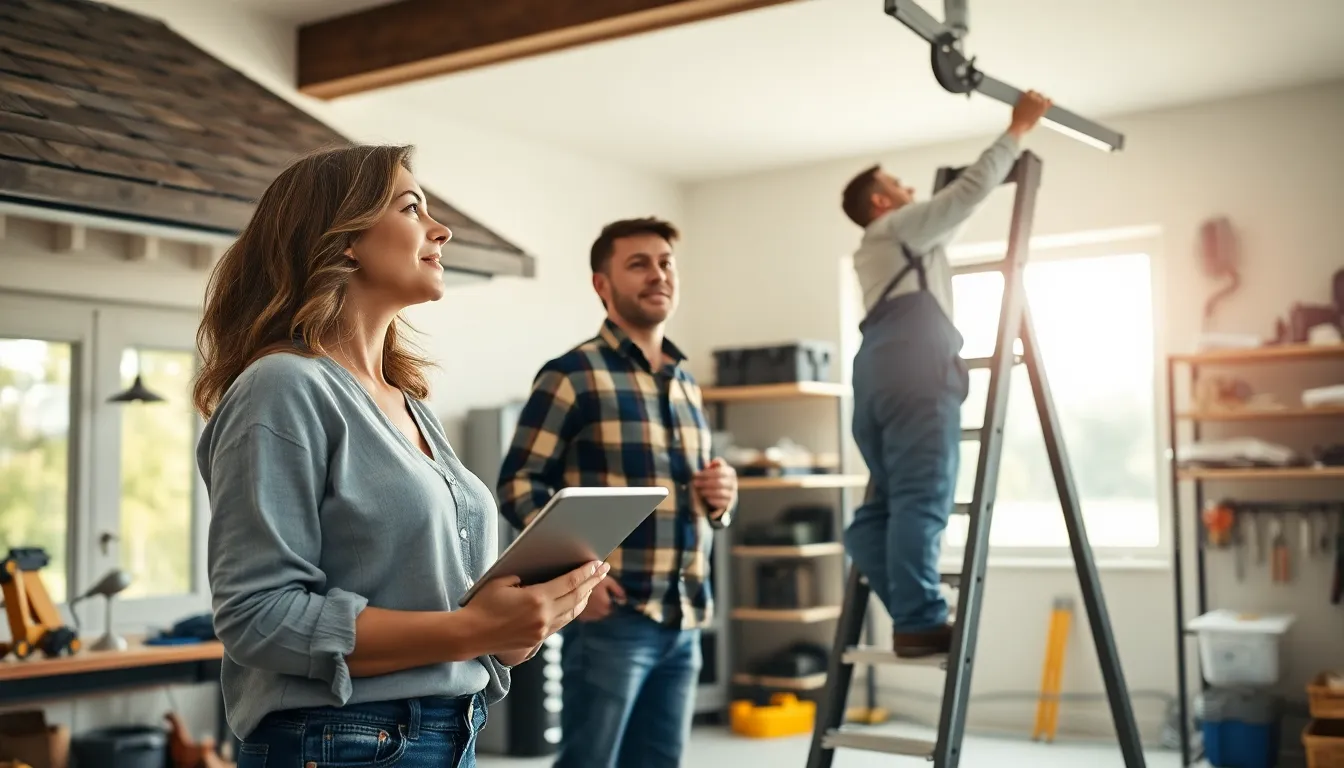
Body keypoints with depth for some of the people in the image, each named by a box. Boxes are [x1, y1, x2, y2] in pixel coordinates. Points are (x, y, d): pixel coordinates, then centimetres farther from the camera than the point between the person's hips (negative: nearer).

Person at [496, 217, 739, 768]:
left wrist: (721, 498, 4)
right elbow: (518, 484, -9)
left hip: (685, 619, 7)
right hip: (612, 615, -6)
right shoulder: (573, 373, -4)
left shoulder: (686, 383, 18)